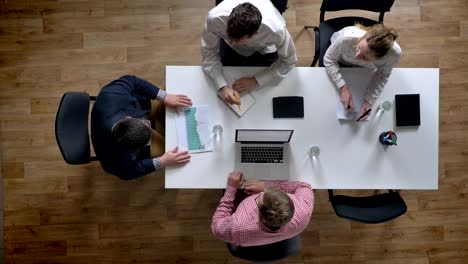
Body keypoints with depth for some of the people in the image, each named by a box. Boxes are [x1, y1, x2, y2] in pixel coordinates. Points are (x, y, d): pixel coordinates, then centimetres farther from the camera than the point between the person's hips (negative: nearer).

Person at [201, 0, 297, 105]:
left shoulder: (275, 29, -44)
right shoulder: (214, 18, -42)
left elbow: (288, 61, -25)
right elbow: (209, 54, -25)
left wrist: (256, 81, -32)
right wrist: (222, 86, -39)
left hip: (263, 51, -1)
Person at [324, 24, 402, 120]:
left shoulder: (395, 53, -44)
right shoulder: (346, 39, -51)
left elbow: (383, 75, -22)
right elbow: (329, 59, -31)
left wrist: (369, 101, -32)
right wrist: (343, 87, -41)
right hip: (340, 60, -1)